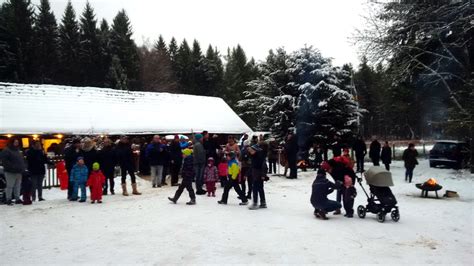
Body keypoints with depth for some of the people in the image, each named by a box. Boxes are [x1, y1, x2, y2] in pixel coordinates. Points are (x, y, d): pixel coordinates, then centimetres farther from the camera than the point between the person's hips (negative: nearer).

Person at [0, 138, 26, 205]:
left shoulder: (18, 150, 18)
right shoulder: (7, 150, -7)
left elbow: (21, 160, 26)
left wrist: (22, 168, 14)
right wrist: (10, 165, -22)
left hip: (19, 172, 8)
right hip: (10, 172, -8)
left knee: (18, 186, 11)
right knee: (10, 186, -3)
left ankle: (17, 199, 18)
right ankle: (8, 200, 4)